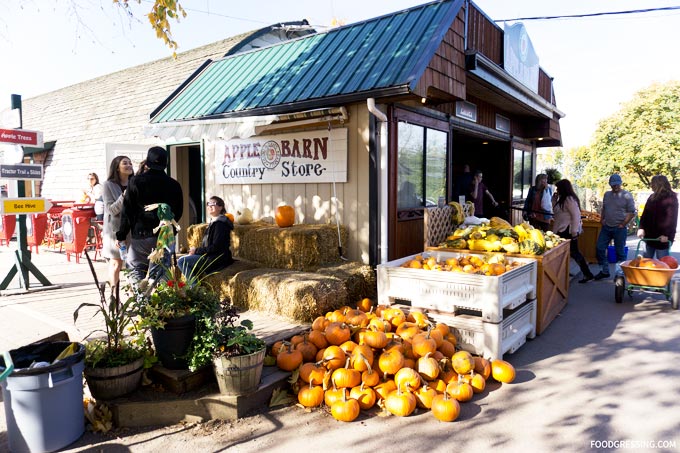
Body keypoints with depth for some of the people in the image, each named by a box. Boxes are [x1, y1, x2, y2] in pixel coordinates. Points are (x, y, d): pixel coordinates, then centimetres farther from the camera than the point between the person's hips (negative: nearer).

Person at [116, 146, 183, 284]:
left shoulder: (136, 181, -4)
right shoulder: (174, 185, 1)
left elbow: (127, 211, -4)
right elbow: (178, 212, 9)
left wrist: (121, 236, 2)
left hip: (140, 235, -1)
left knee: (136, 270, 10)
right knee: (159, 275, 6)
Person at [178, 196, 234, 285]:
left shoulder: (220, 224, -15)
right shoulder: (213, 222, 16)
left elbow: (216, 247, -21)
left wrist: (197, 250, -13)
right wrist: (195, 250, 1)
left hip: (218, 259, -10)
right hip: (212, 257, 10)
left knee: (181, 261, -14)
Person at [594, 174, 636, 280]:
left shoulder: (626, 195, -7)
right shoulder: (607, 194, 11)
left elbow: (632, 213, -9)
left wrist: (623, 224, -12)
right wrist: (602, 219, 8)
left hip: (619, 228, -5)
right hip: (606, 227, 6)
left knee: (620, 252, 4)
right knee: (599, 248, 3)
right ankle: (605, 271, 16)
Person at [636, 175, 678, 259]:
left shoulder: (671, 199, -11)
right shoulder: (652, 197, 11)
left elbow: (672, 218, -17)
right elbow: (645, 214, 11)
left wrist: (666, 234, -23)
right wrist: (641, 228, -1)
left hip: (662, 238, -7)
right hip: (650, 236, 8)